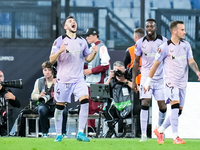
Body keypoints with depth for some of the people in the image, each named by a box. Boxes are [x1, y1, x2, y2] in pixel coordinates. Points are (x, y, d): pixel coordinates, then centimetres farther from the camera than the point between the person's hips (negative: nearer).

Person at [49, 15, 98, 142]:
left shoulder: (82, 41, 11)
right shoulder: (60, 41, -2)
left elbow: (87, 58, 18)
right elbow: (51, 60, -6)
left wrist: (94, 52, -3)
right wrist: (59, 51, -25)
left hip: (79, 79, 2)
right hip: (63, 79, -2)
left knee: (85, 101, -16)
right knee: (60, 107, 2)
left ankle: (81, 133, -11)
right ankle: (59, 135, 16)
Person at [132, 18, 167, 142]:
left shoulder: (163, 41, -2)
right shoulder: (140, 43, 0)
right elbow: (136, 62, 8)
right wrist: (133, 80, 4)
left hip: (160, 78, 1)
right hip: (146, 77, -1)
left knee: (163, 107, 1)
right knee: (145, 104, -14)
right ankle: (144, 134, -13)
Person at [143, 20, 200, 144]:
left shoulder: (186, 45, 6)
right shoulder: (165, 47, -9)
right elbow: (156, 64, -1)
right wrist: (148, 81, 1)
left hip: (182, 83, 6)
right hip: (171, 82, -6)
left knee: (178, 111, 7)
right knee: (175, 106, -20)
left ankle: (160, 131, 24)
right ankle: (176, 137, -19)